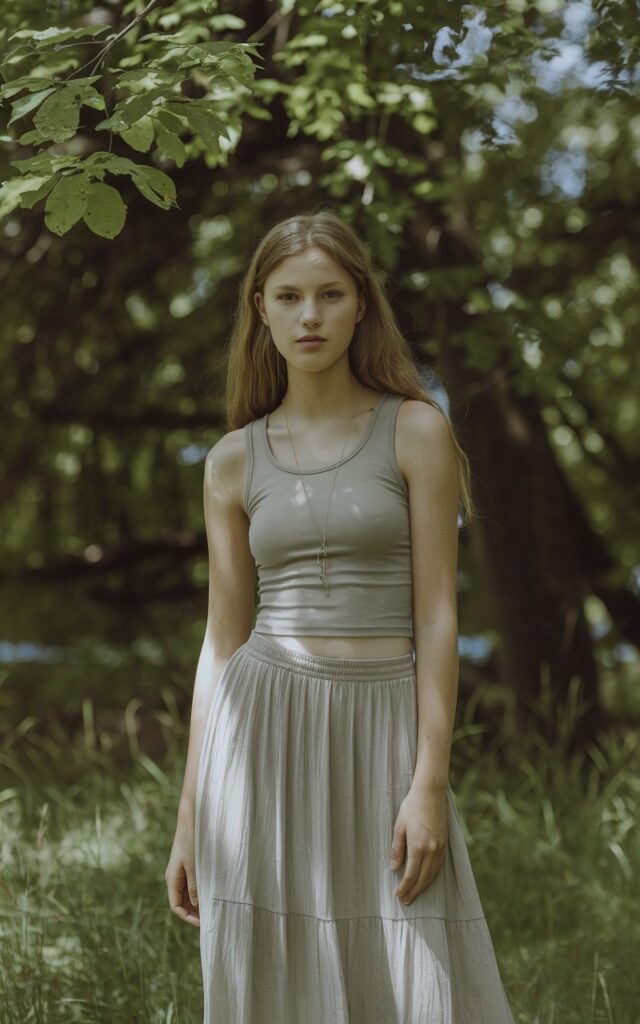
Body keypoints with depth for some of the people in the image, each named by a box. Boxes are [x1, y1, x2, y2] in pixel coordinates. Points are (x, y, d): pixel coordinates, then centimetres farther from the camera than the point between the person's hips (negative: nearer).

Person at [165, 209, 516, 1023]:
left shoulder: (417, 431, 1)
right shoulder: (233, 462, 8)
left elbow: (437, 615, -3)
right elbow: (221, 641, 9)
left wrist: (430, 782, -12)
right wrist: (188, 821, 7)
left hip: (383, 738, -2)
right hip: (265, 741, 2)